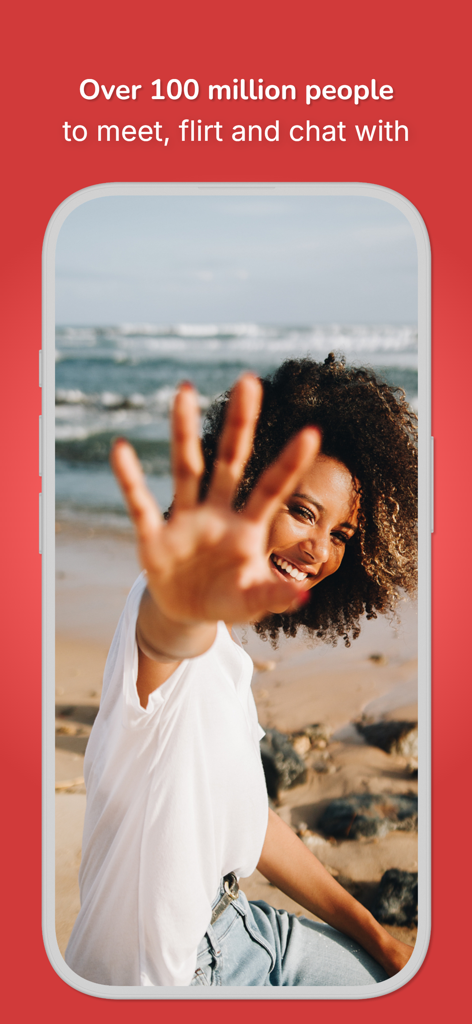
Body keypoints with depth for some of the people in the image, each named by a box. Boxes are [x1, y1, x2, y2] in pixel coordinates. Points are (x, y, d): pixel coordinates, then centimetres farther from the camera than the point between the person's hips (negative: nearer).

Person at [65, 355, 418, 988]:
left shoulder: (223, 653, 7)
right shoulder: (185, 631, -22)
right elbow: (169, 635, -48)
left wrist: (375, 936, 16)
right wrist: (182, 602, -71)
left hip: (231, 931, 9)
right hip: (159, 968, -9)